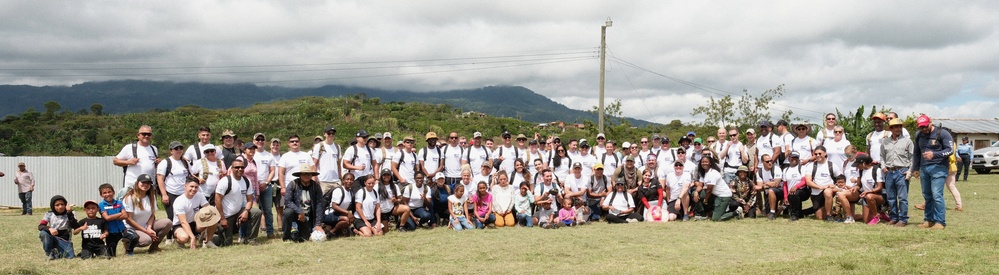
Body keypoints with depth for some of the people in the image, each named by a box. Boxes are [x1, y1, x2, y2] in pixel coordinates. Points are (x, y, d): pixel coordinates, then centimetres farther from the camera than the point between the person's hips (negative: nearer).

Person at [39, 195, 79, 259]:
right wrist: (49, 229, -31)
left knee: (70, 256, -28)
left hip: (65, 241, -1)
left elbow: (76, 227, -17)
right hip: (52, 239, 1)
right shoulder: (49, 214, 0)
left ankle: (56, 253, 5)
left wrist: (70, 213, -25)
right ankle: (49, 252, -9)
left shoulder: (70, 214, -2)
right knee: (43, 233, -32)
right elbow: (40, 226, -10)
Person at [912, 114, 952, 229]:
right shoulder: (919, 135, 13)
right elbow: (916, 153, 23)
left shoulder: (942, 133, -5)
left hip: (938, 168, -6)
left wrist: (934, 154, -23)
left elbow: (950, 150, -10)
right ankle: (929, 220, 17)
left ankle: (940, 222, -9)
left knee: (936, 195, -13)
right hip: (924, 168, 6)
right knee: (927, 195, 9)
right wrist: (915, 169, 21)